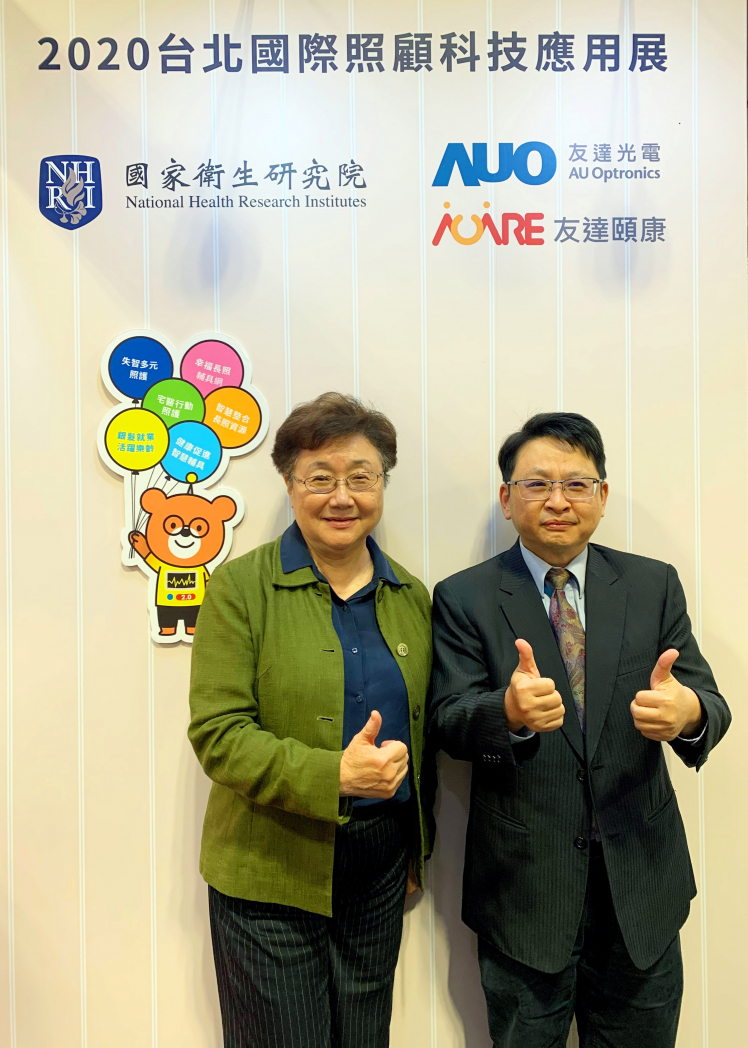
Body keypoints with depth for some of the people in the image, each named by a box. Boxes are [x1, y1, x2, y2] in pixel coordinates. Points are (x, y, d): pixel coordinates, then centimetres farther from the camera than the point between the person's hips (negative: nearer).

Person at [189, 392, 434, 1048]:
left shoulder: (412, 597, 5)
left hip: (381, 869, 4)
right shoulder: (241, 587, -10)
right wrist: (333, 775, -26)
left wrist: (419, 845, 14)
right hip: (271, 872, -4)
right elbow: (216, 731, -15)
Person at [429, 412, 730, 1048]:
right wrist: (510, 711, -33)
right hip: (523, 883, -2)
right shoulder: (464, 598, -5)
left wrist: (689, 713, -28)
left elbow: (710, 702, -3)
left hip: (642, 880, 2)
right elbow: (448, 722, -11)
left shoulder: (655, 586, 2)